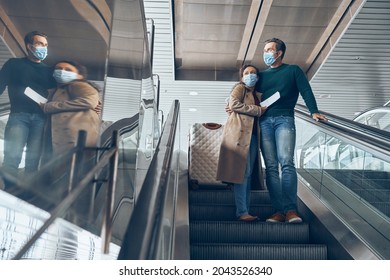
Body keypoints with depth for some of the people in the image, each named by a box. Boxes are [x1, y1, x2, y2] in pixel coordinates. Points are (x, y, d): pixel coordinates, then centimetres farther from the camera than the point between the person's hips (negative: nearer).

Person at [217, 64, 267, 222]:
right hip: (239, 134, -7)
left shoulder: (257, 95, 25)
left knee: (249, 174, 4)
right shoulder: (239, 88, 4)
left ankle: (245, 210, 7)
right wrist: (257, 110, -9)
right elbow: (234, 104, -13)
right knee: (242, 172, -12)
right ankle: (242, 212, -11)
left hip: (252, 136, 7)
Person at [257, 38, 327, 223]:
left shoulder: (293, 70, 14)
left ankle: (291, 209, -19)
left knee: (286, 162, -19)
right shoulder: (262, 75, 24)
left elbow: (306, 91, 3)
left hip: (284, 119, -3)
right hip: (264, 122, 4)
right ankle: (279, 211, -6)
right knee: (271, 167, -5)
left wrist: (313, 111, -13)